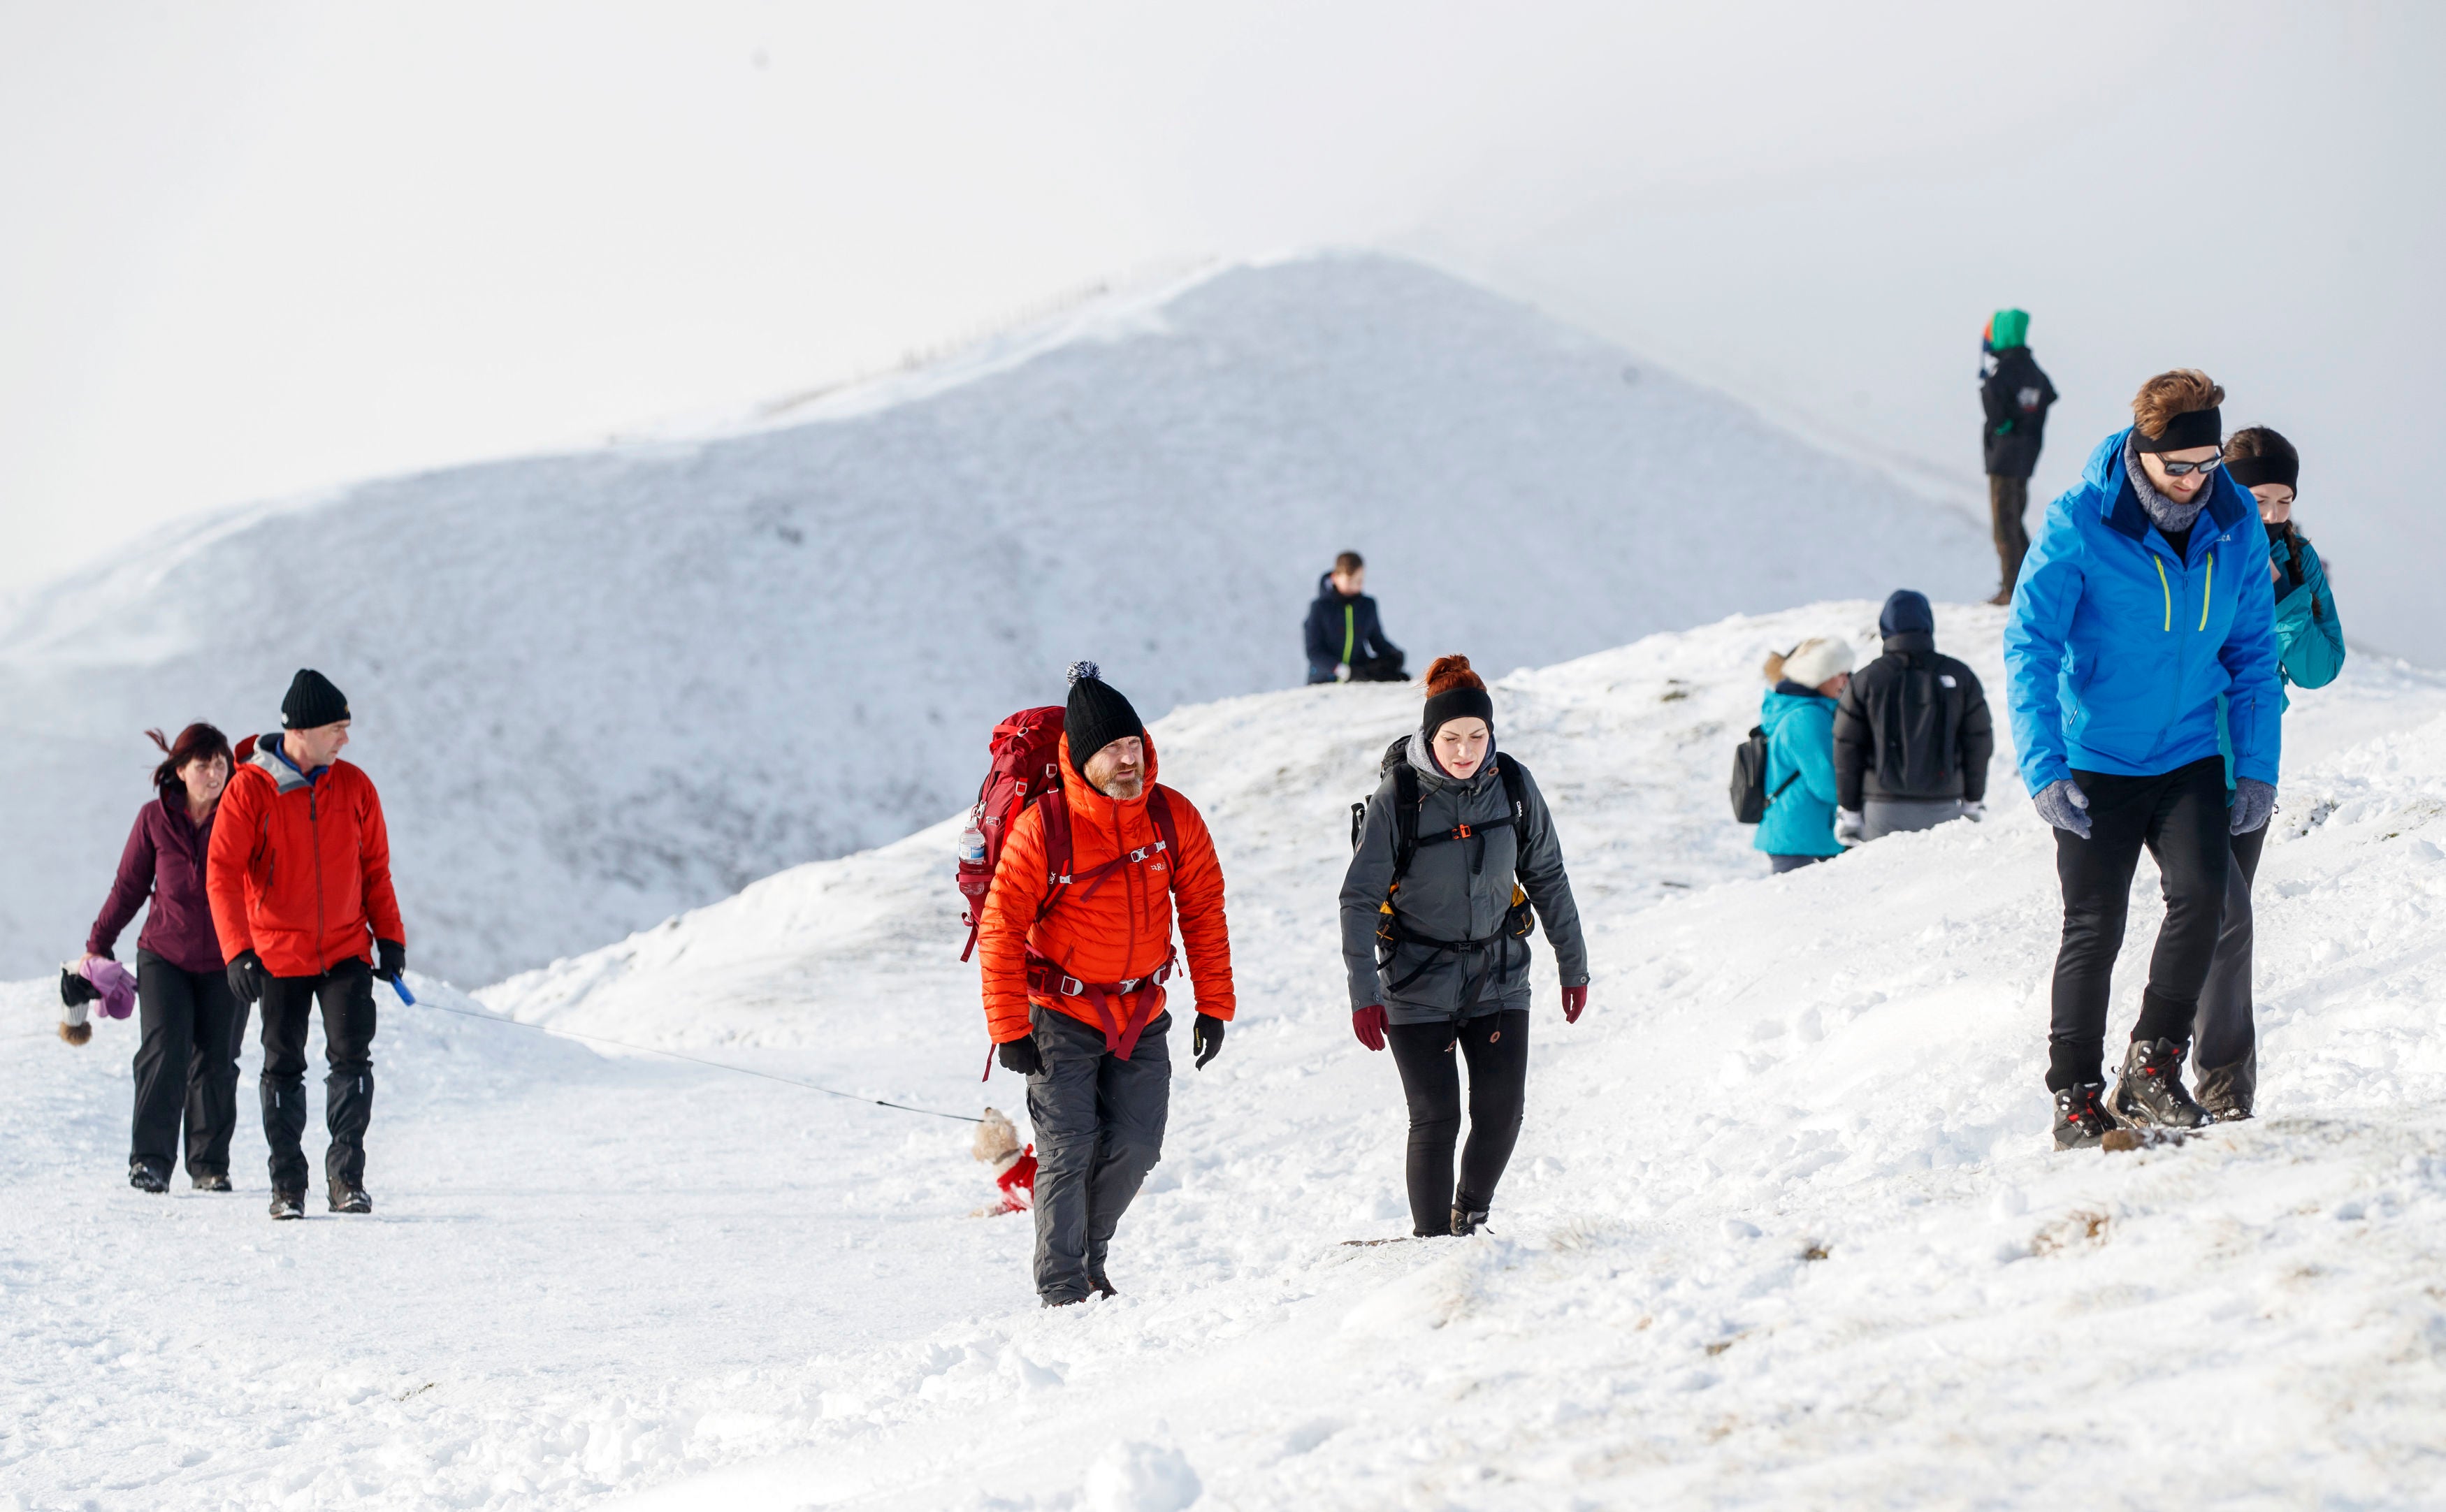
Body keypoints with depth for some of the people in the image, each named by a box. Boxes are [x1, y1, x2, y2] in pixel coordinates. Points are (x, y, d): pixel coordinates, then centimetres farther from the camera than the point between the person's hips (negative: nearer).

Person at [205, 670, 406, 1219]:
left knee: (353, 1058, -9)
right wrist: (239, 951, -21)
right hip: (279, 956, -2)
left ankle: (347, 1175, 0)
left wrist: (390, 937, 6)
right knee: (283, 1069, 3)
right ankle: (288, 1183, 13)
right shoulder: (249, 790, -9)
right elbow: (222, 873, -12)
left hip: (346, 949, 2)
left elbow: (375, 868, 11)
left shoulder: (354, 786, 1)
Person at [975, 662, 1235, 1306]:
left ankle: (1090, 1252, 27)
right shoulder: (1042, 829, -18)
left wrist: (1214, 1006, 2)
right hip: (1062, 1015, -3)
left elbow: (1204, 913, 3)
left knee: (1134, 1148, 1)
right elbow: (1000, 929, -12)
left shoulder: (1174, 818, -8)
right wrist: (1009, 1029, -13)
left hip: (1142, 1017, 3)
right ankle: (1062, 1291, 2)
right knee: (1067, 1152, -8)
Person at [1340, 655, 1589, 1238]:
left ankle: (1471, 1217, 19)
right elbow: (1359, 899, -11)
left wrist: (1573, 965, 10)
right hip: (1419, 981, -3)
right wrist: (1363, 993, -17)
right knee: (1437, 1118, -7)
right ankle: (1432, 1240, 8)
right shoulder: (1397, 797, -15)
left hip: (1498, 972, 3)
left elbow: (1546, 878, 7)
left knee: (1501, 1111, -5)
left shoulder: (1512, 785, -5)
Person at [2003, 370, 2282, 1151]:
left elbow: (2252, 652, 8)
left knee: (2202, 893, -17)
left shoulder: (2236, 525, -2)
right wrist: (2044, 766, -24)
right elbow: (2030, 644, -15)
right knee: (2094, 930, -1)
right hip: (2095, 761, -3)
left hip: (2189, 756, 3)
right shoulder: (2080, 523, -15)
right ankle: (2077, 1098, 12)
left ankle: (2153, 1068, -3)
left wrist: (2258, 766, 3)